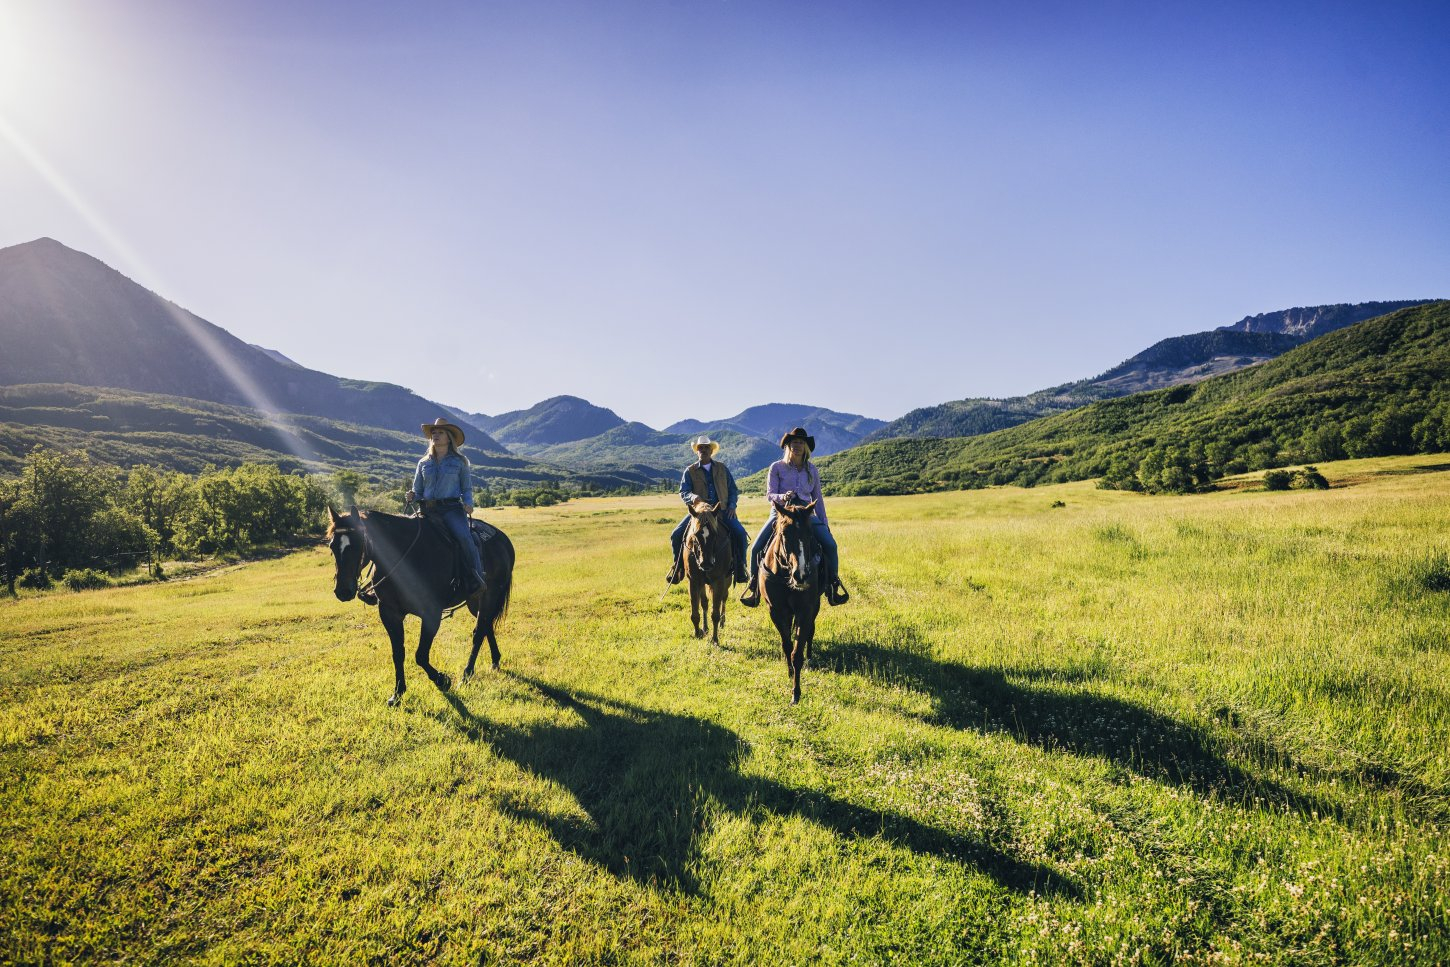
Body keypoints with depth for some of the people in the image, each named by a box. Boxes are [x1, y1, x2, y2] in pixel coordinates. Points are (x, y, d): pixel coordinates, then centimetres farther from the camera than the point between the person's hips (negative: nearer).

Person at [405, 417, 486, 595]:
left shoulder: (459, 462, 9)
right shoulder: (424, 463, 16)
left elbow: (467, 488, 12)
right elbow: (418, 491, 20)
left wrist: (468, 504, -7)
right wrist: (412, 497, -3)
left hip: (452, 509, -4)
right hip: (428, 510, 4)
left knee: (464, 536, -28)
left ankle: (477, 578, -22)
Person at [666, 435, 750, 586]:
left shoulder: (722, 469, 13)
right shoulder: (690, 471, 7)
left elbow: (733, 490, 16)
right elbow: (683, 492, -2)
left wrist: (732, 505, -2)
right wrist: (692, 497, -25)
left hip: (722, 510, 0)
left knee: (740, 533, -23)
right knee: (676, 535, -17)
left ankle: (740, 568, -7)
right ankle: (678, 566, 5)